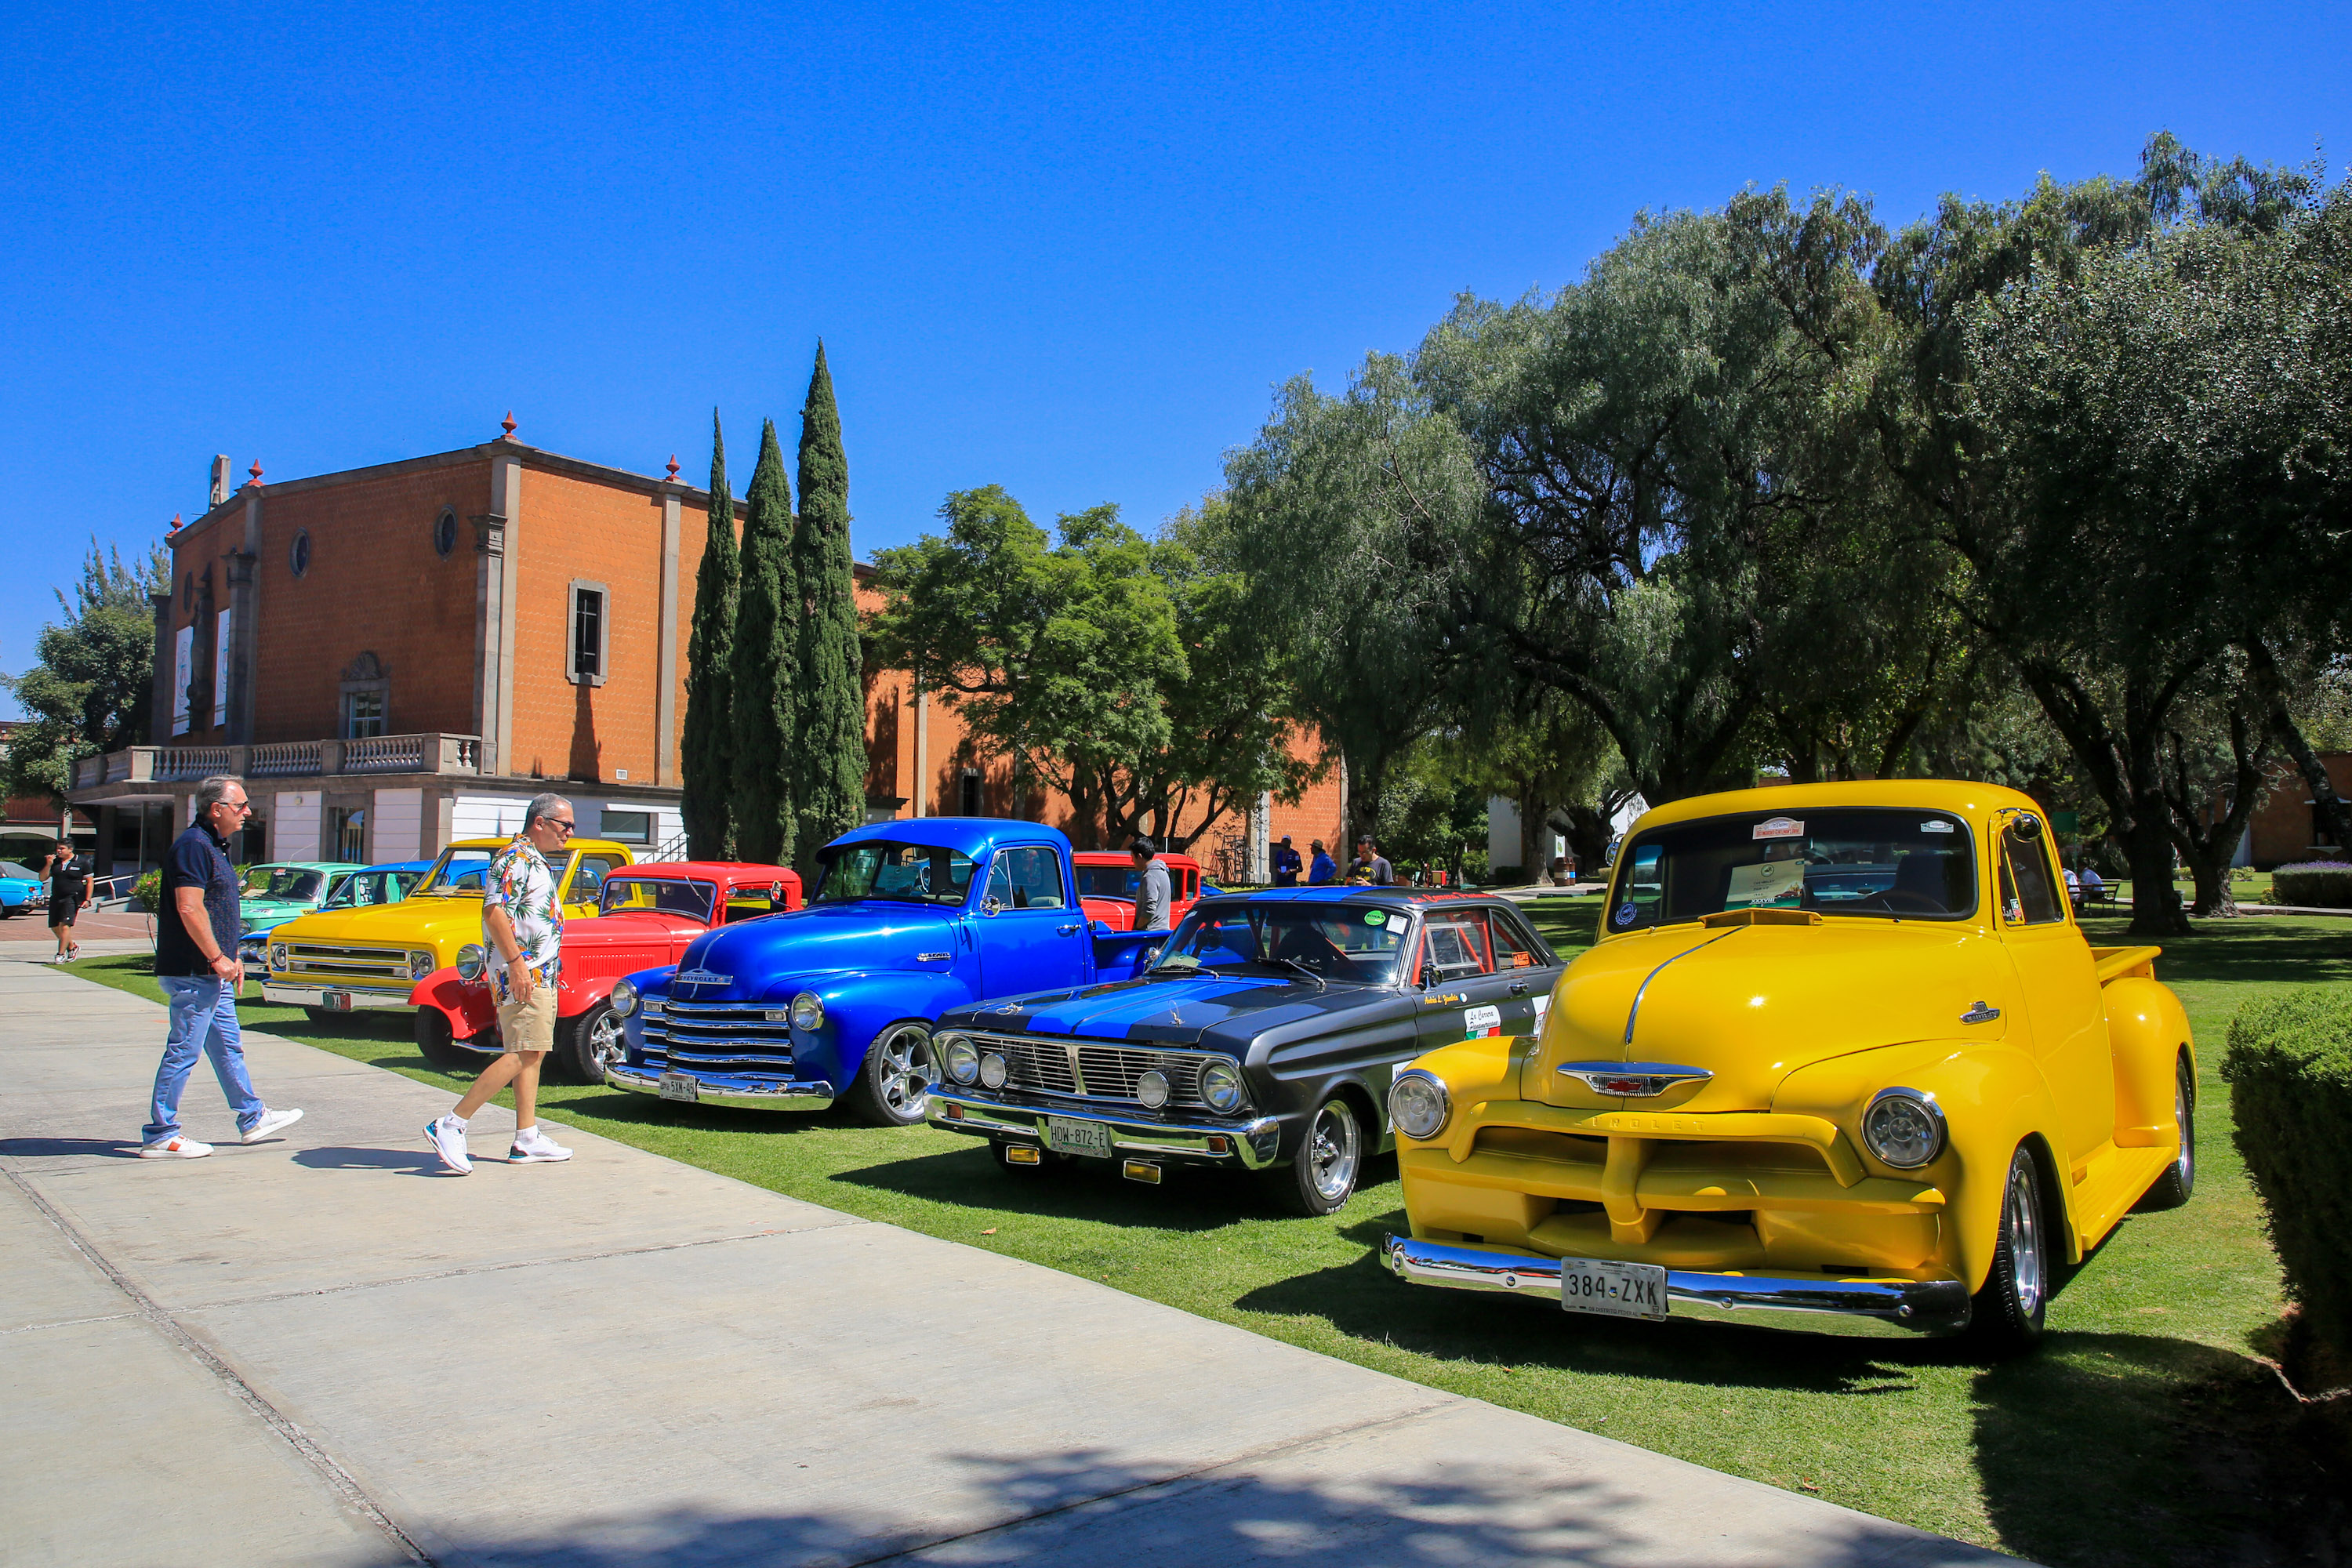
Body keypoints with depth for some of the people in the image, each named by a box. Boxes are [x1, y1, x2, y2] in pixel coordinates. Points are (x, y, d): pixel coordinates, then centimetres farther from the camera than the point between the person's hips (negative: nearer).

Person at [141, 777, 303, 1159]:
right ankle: (160, 1137, 4)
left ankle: (252, 1119, 27)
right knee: (183, 1052, -4)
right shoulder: (193, 846, -16)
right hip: (192, 973, -11)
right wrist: (217, 958, -21)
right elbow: (189, 908, -24)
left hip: (212, 974, 11)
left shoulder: (213, 847, 16)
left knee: (228, 1047, 17)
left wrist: (229, 957, 20)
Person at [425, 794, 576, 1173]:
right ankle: (451, 1126, -12)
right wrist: (516, 962, -26)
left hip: (540, 974, 11)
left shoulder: (535, 862, 20)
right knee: (522, 1055, -14)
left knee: (532, 1055, 9)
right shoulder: (515, 858, -11)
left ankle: (527, 1139, 12)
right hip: (523, 972, -11)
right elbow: (494, 912, -22)